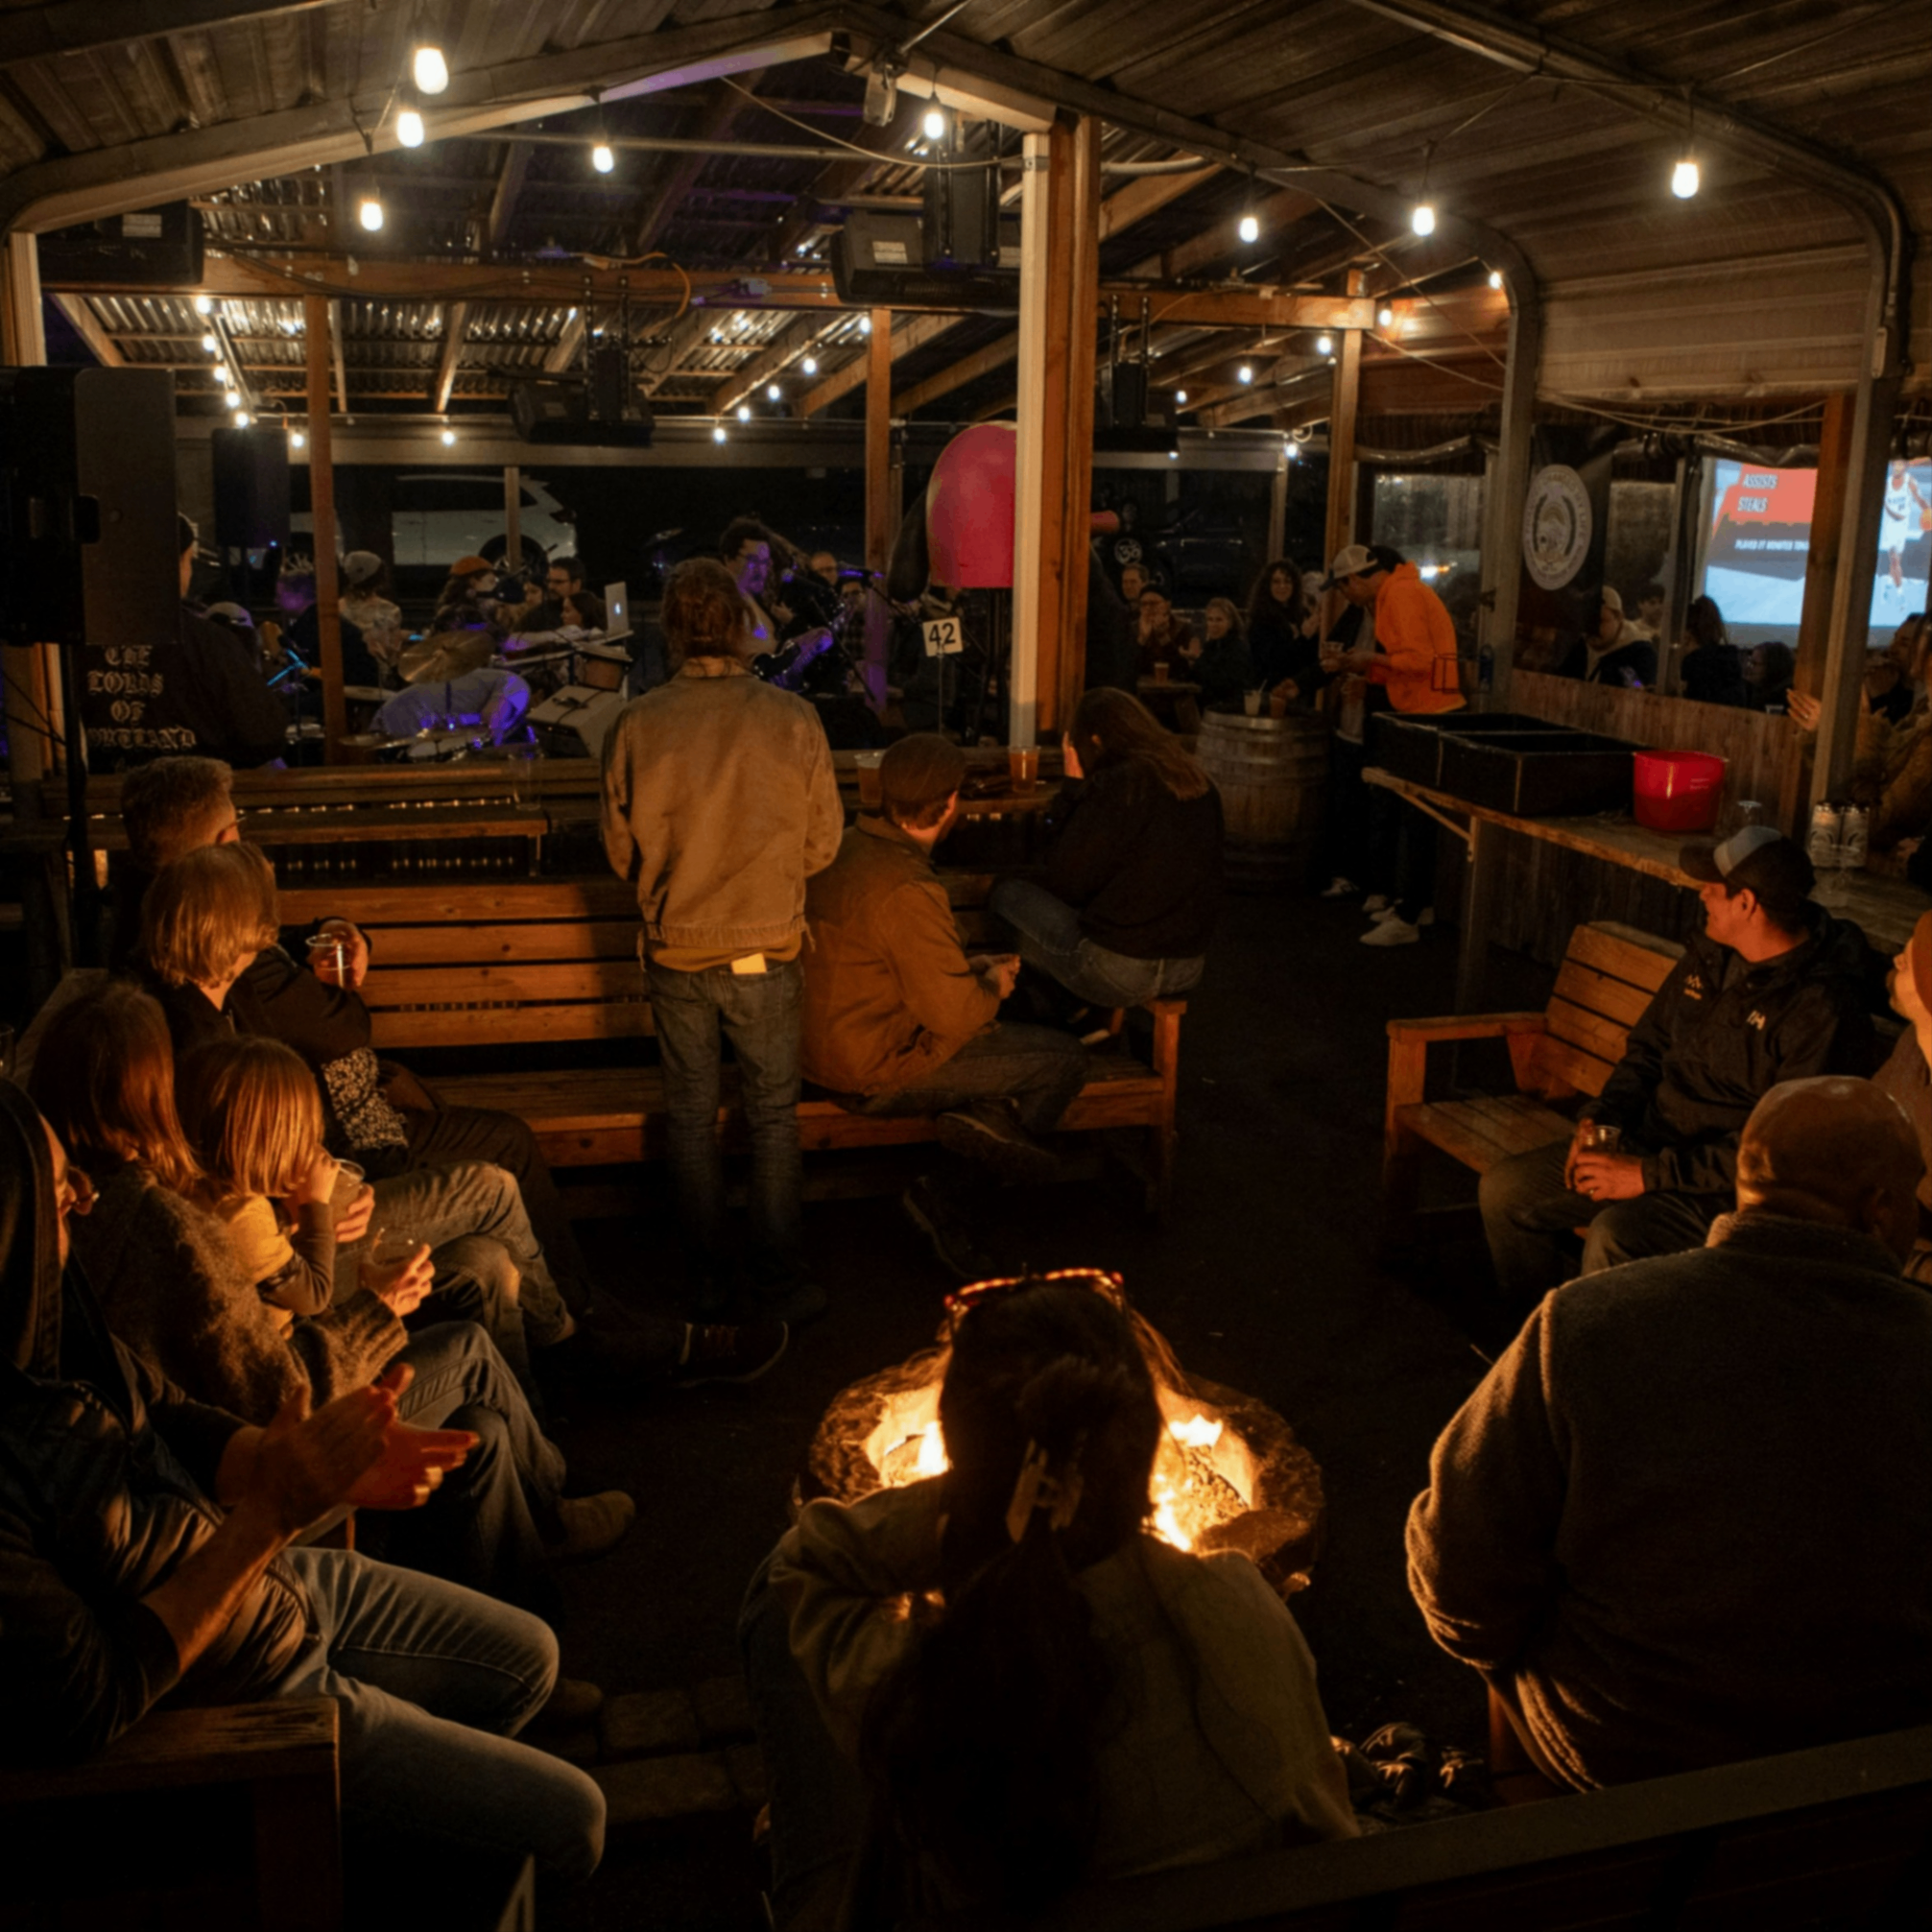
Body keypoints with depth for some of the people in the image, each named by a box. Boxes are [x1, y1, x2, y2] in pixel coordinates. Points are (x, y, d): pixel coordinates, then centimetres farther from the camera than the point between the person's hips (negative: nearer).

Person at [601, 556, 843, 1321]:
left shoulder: (635, 725, -12)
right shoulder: (792, 719, -13)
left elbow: (622, 851, -1)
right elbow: (822, 843, -3)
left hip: (675, 952, 1)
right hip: (766, 950, -1)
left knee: (691, 1118, 16)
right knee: (772, 1117, 13)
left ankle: (709, 1276, 26)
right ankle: (779, 1281, 20)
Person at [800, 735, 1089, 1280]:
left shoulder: (846, 848, 3)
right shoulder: (907, 890, -26)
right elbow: (953, 1014, -24)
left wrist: (970, 969, 14)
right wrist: (994, 986, -3)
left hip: (828, 1046, 9)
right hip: (880, 1073, -9)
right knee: (1064, 1058, -2)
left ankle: (947, 1193, 11)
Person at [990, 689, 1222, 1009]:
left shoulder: (1114, 787, -16)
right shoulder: (1198, 780, 6)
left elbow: (1065, 883, -7)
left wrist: (1073, 784, -3)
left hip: (1121, 971, -8)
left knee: (1008, 892, 9)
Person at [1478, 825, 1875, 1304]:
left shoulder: (1823, 1008, -20)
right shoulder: (1710, 954, 6)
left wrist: (1651, 1174, -23)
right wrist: (1597, 1118, 0)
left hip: (1735, 1187, -8)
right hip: (1650, 1144, 8)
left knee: (1614, 1237, -34)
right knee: (1505, 1190, -1)